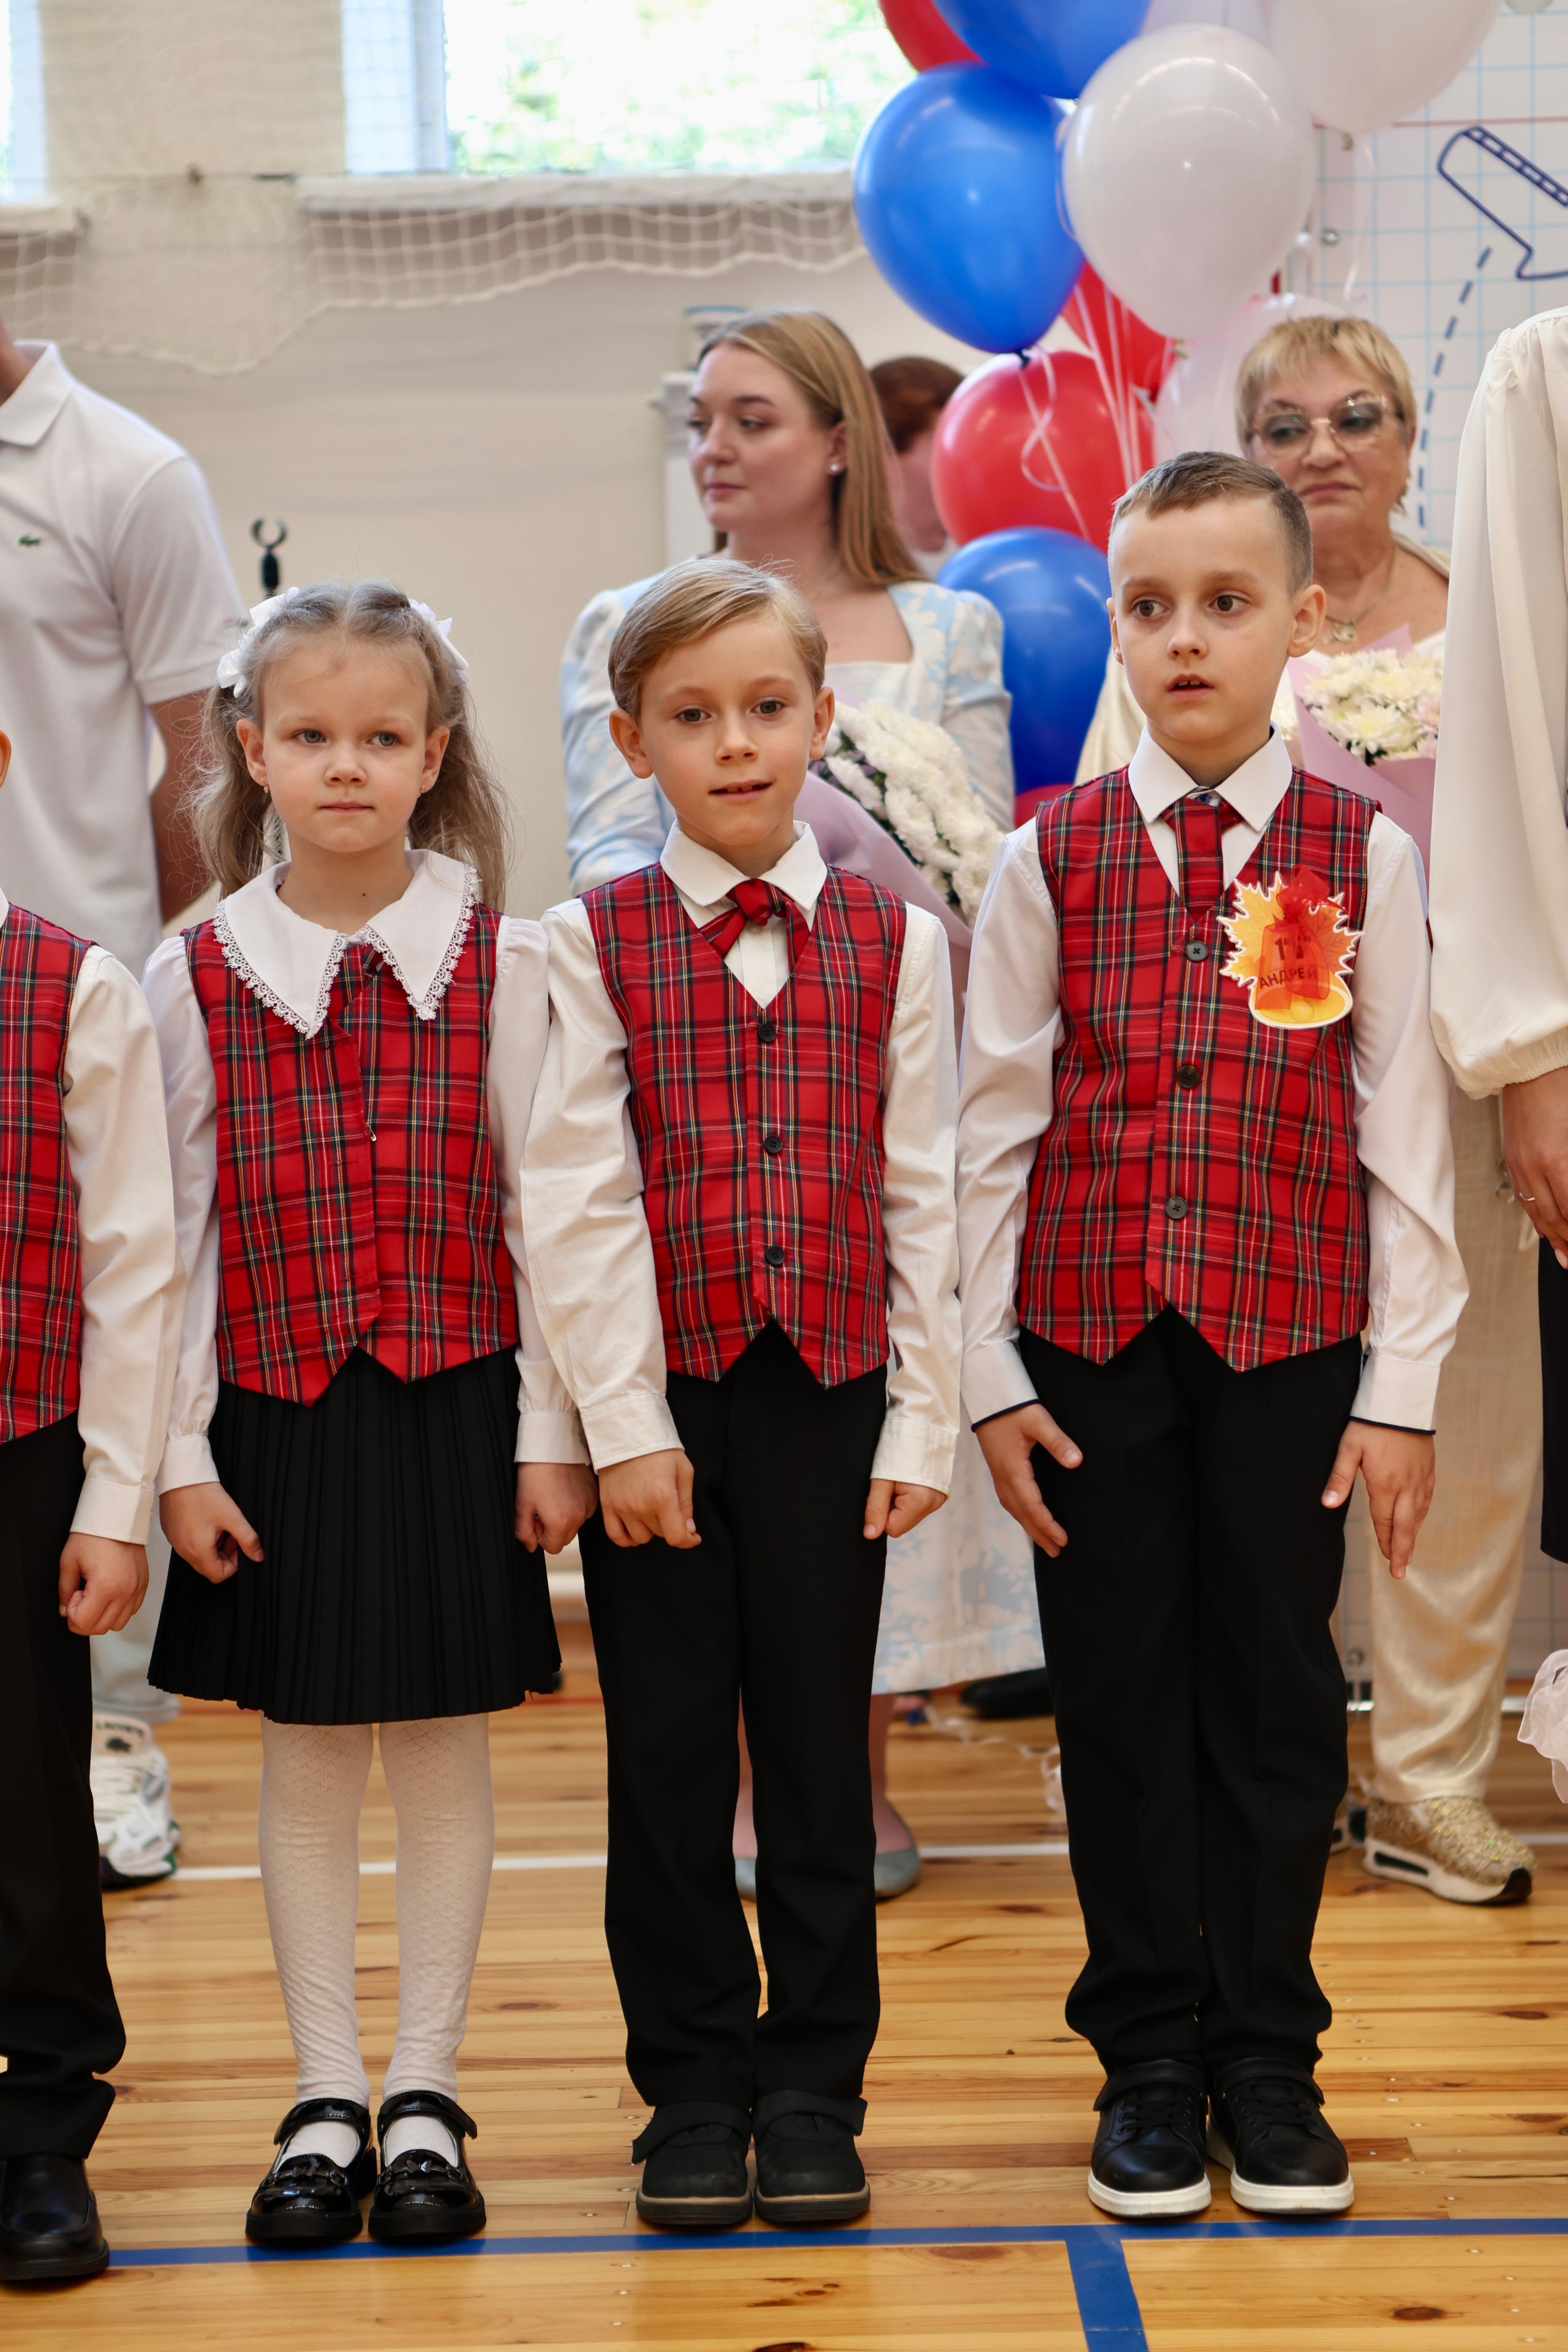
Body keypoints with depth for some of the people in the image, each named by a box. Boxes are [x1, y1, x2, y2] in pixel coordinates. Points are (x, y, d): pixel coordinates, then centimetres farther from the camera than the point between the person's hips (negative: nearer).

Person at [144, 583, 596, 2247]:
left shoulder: (498, 964, -3)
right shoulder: (196, 978, -1)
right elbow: (173, 1229, 0)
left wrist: (551, 1430, -3)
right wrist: (180, 1452, -3)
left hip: (454, 1402, -1)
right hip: (276, 1410, 1)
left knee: (445, 1744, 7)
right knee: (305, 1748, 9)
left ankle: (426, 2093, 20)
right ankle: (326, 2099, 21)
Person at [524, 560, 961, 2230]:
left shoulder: (889, 941, 5)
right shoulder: (593, 944, 0)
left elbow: (924, 1195, 4)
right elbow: (580, 1204, -4)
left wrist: (923, 1421, 0)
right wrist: (626, 1430, -9)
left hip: (831, 1397, 1)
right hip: (662, 1401, -1)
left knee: (819, 1749, 7)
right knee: (669, 1755, 6)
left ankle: (813, 2089, 20)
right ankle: (695, 2092, 20)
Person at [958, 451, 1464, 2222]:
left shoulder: (1362, 859, 0)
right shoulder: (1050, 859, 2)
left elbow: (1405, 1136, 0)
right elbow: (993, 1128, 3)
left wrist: (1403, 1387, -2)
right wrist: (990, 1376, 0)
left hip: (1290, 1343, 0)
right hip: (1089, 1344, 1)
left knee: (1279, 1693, 6)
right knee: (1119, 1695, 7)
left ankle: (1267, 2061, 22)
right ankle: (1149, 2061, 22)